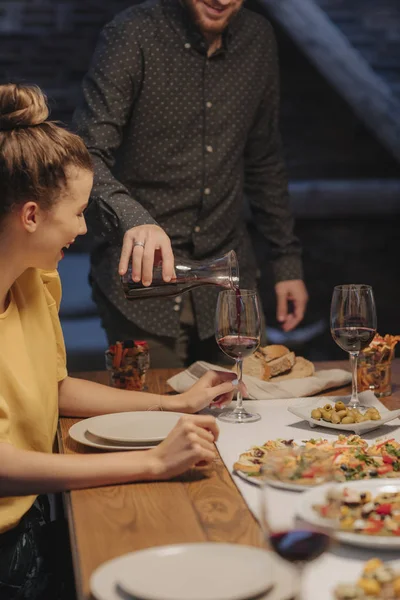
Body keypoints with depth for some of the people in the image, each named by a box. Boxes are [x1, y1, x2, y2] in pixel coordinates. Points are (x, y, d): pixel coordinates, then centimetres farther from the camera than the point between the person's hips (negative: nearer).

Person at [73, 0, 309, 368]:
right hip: (142, 274, -4)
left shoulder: (258, 38, 4)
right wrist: (131, 218, -41)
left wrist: (287, 260, 13)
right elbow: (86, 156, -21)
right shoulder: (133, 36, -13)